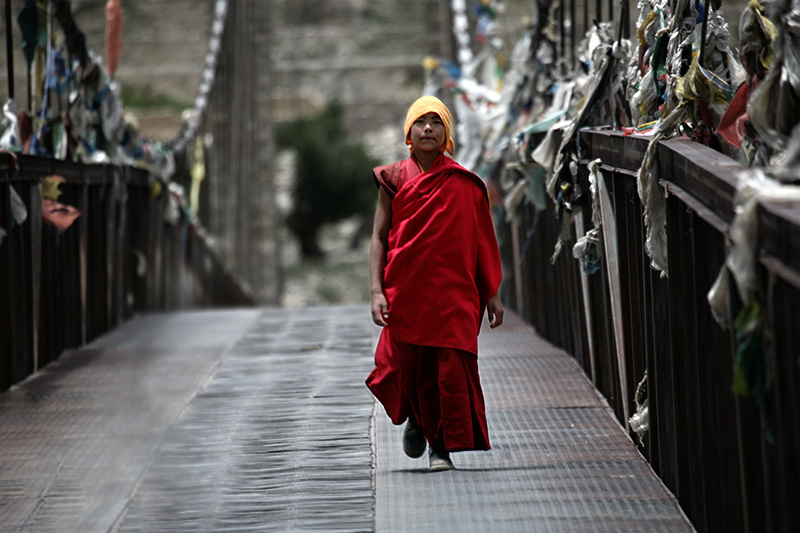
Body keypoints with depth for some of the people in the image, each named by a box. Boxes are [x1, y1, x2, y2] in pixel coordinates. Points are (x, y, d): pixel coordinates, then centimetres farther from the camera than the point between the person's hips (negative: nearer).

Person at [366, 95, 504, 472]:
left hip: (453, 290, 0)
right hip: (405, 289, 0)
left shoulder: (464, 184, 6)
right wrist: (376, 290, -7)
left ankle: (441, 445, 1)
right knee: (407, 366, 2)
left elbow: (482, 241, 9)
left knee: (451, 367, -10)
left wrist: (491, 294, 6)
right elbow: (378, 237, 4)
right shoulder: (394, 179, 6)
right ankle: (416, 419, 34)